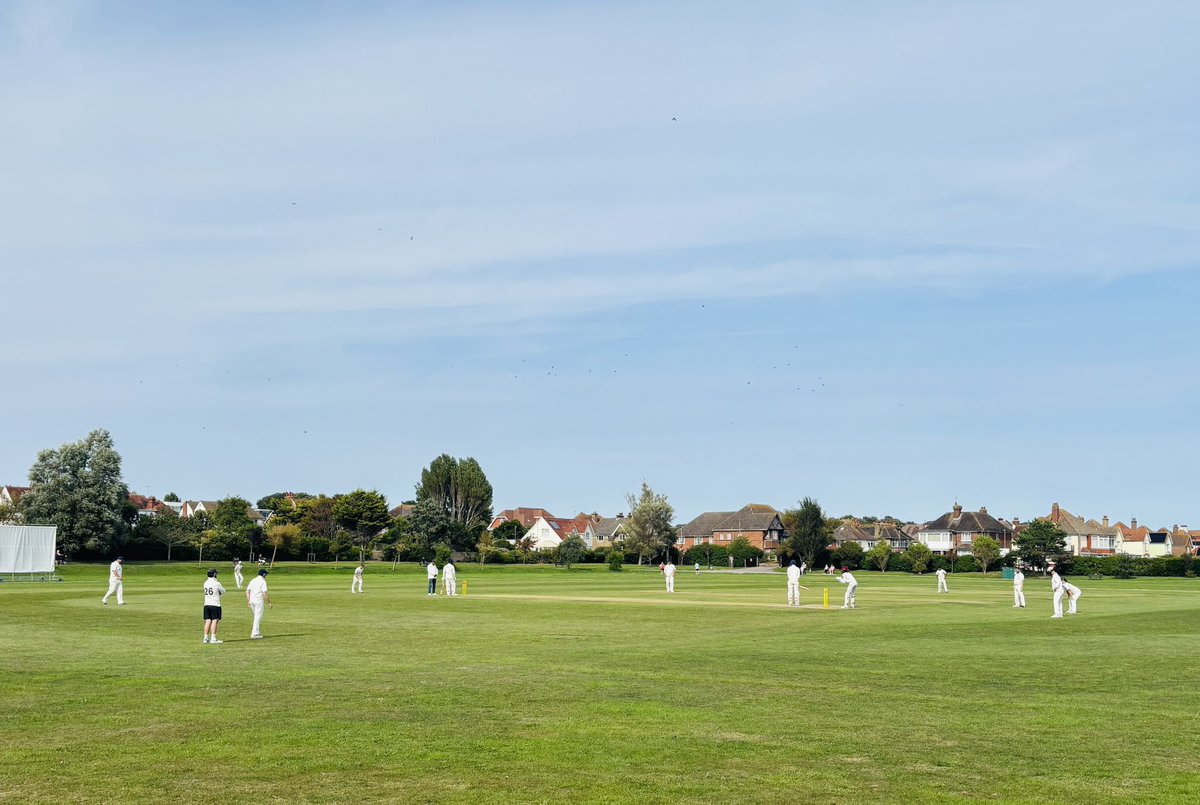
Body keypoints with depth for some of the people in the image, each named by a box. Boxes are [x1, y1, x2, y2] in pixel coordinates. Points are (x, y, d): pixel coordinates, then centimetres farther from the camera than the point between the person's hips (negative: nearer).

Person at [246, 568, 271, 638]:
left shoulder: (253, 580, 12)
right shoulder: (263, 581, -9)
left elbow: (247, 591, 9)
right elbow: (265, 593, -15)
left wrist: (248, 601, 11)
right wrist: (269, 603, -11)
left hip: (252, 600, 7)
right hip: (259, 600, -7)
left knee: (257, 616, 18)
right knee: (258, 617, -2)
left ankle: (257, 632, 16)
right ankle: (255, 634, -3)